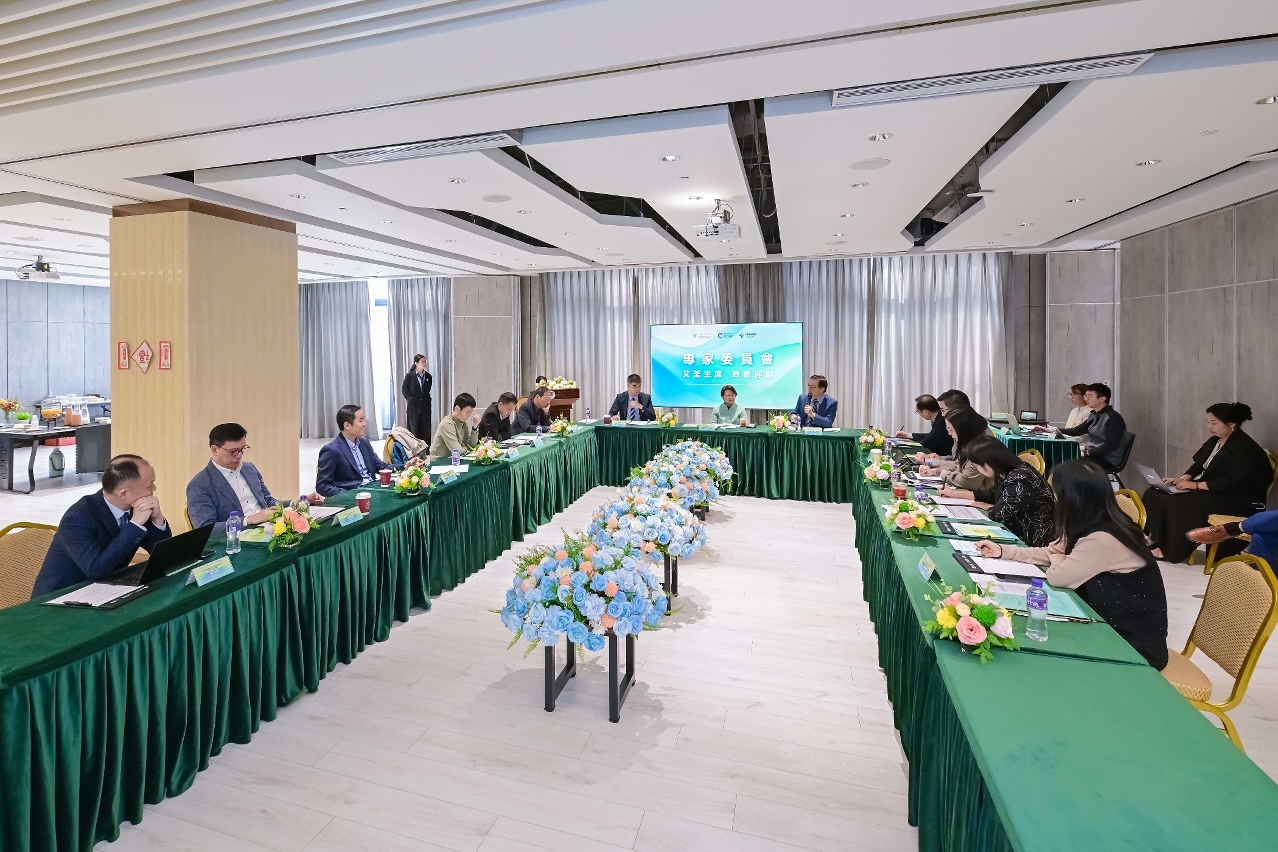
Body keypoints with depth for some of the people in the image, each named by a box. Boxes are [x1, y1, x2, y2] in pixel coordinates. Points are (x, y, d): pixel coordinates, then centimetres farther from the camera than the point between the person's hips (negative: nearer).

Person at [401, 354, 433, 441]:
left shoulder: (428, 376, 6)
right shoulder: (409, 376, -2)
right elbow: (403, 389, 0)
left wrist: (428, 399, 2)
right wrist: (409, 399, -10)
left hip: (425, 406, 3)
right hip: (413, 406, -3)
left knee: (426, 430, 2)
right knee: (414, 429, 2)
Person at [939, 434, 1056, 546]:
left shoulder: (1020, 479, -26)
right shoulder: (1007, 474, 3)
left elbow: (999, 514, -26)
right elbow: (993, 494, 21)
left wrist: (981, 506, -3)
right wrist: (954, 493, 21)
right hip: (1019, 535, 8)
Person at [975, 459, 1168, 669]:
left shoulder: (1101, 539, -31)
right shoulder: (1091, 526, -1)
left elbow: (1058, 577, -23)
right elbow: (1051, 552, 11)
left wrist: (1057, 561, -1)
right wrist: (1002, 551, 7)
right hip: (1116, 628, 8)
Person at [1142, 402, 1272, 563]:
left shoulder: (1246, 449, -16)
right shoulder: (1214, 441, 9)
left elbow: (1234, 483, -24)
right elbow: (1199, 465, 12)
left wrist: (1197, 485, -27)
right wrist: (1183, 478, -8)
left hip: (1235, 500, -9)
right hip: (1207, 488, 9)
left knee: (1177, 503, -29)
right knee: (1154, 493, -8)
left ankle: (1169, 549, -15)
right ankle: (1155, 539, -8)